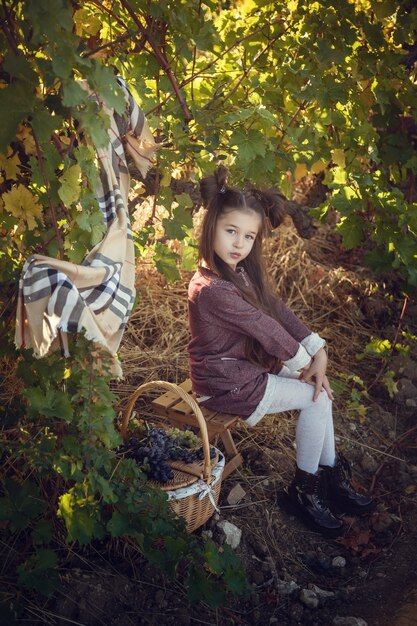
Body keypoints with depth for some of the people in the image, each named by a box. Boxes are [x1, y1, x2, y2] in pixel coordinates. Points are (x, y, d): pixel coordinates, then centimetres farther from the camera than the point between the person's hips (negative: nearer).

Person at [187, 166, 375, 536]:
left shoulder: (242, 271, 2)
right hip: (223, 381, -9)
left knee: (319, 390, 4)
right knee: (315, 397, -9)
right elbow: (265, 328, -22)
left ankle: (332, 477, 16)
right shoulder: (212, 288, -28)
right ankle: (305, 490, 7)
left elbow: (278, 310, 0)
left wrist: (319, 351, -8)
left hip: (246, 364, 9)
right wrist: (307, 363, -10)